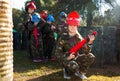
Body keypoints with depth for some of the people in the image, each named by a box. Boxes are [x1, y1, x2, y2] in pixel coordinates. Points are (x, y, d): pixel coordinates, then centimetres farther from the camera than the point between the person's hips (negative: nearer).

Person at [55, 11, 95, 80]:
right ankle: (66, 70, 1)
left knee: (90, 56, -14)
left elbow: (86, 52, -16)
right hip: (65, 59, -4)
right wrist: (67, 57, -31)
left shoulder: (79, 38, -7)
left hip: (76, 58, 4)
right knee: (74, 66, -36)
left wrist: (89, 42, -33)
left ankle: (80, 72, 5)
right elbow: (58, 53, -15)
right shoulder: (63, 38, -14)